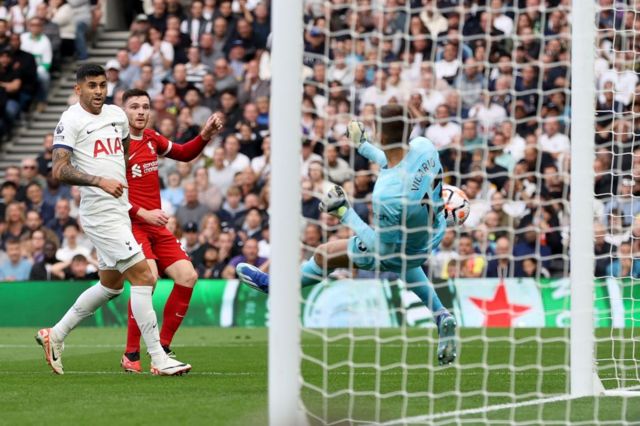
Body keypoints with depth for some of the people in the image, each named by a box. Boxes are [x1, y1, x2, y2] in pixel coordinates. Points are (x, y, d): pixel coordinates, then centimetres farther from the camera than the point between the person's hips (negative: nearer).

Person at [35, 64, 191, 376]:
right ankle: (158, 359, -10)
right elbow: (59, 170, -19)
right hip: (100, 212, -9)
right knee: (143, 278, -12)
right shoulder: (71, 121, -10)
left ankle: (55, 335, 29)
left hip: (120, 210, 9)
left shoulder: (117, 115, 12)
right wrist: (100, 181, -28)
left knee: (111, 285, 17)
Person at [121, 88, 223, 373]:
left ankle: (162, 348, 7)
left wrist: (205, 135, 10)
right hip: (130, 224, -8)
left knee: (187, 276, -4)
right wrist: (142, 213, -20)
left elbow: (184, 154, 28)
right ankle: (131, 355, -18)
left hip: (156, 225, 8)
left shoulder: (151, 138, 12)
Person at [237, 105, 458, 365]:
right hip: (432, 238, 6)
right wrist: (363, 146, 10)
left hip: (393, 250, -6)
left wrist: (343, 212, -19)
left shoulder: (386, 195, -43)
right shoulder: (424, 146, -25)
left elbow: (379, 243, -26)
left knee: (326, 254, 14)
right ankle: (441, 316, 36)